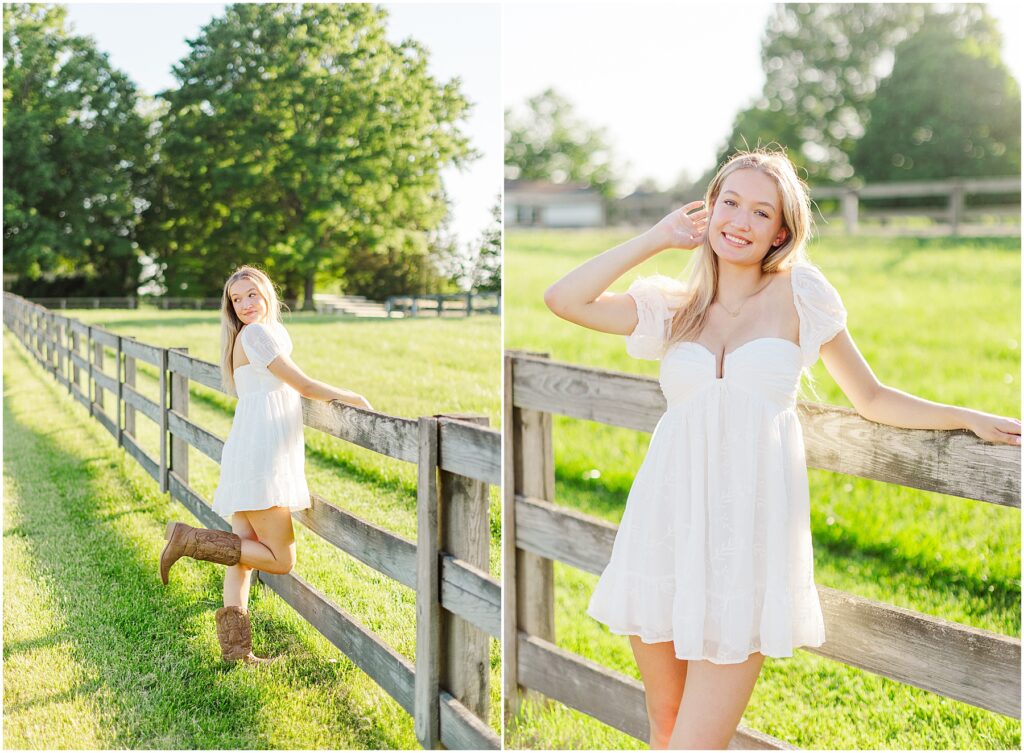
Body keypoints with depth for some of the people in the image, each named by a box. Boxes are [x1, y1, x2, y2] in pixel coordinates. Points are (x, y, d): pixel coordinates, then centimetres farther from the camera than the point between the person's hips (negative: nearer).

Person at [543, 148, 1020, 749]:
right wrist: (659, 238, 5)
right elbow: (563, 299, 0)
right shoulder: (673, 306, 10)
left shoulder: (799, 294, 4)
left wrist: (969, 418, 0)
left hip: (748, 535, -3)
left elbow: (873, 399, 10)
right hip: (668, 526, 3)